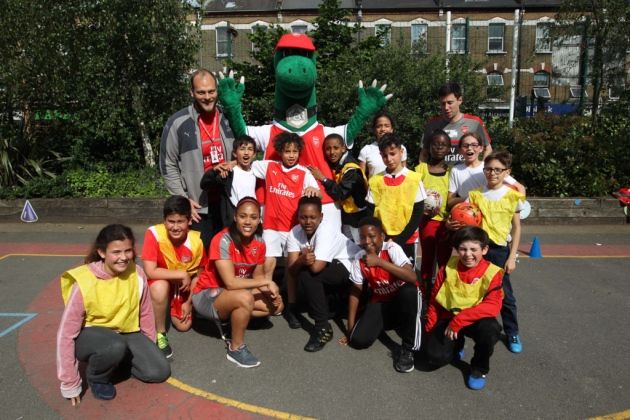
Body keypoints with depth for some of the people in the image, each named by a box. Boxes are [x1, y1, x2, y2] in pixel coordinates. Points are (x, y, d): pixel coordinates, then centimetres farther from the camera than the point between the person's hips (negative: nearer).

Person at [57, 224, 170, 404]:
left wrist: (147, 350, 10)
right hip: (90, 335, -3)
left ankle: (118, 358, 13)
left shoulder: (137, 274, -15)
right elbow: (66, 335, -19)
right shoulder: (84, 283, -26)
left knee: (159, 372, -13)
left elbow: (145, 314, 0)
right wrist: (70, 385, -15)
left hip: (127, 333, 4)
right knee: (115, 346, -37)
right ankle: (96, 378, -3)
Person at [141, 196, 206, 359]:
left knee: (184, 326, -4)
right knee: (160, 288, -37)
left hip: (183, 287, 3)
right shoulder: (154, 233, -29)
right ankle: (160, 334, -13)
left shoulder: (196, 241, -22)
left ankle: (172, 308, 31)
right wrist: (182, 274, -30)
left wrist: (188, 302, -3)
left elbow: (197, 275, -5)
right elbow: (150, 271, -33)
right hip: (161, 282, -3)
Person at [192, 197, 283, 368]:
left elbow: (257, 276, 2)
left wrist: (271, 292, -17)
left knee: (276, 305, -3)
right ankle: (236, 348, -13)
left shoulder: (259, 242, -6)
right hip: (207, 295, -7)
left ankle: (231, 319, 7)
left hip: (236, 294, 7)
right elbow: (231, 283, -31)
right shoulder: (223, 240, -26)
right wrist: (267, 282, -24)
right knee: (245, 298, -35)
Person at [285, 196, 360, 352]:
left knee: (308, 274, -25)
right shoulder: (295, 232, -9)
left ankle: (323, 328, -19)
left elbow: (316, 267, -38)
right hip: (329, 271, 8)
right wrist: (302, 260, -37)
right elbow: (291, 269, -16)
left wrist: (308, 258, -18)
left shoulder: (326, 232, -28)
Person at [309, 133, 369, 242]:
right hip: (345, 214, 8)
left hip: (355, 217, -8)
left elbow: (341, 194, -28)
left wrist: (322, 178, -22)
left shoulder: (351, 169, -22)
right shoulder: (335, 165, 4)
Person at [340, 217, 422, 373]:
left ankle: (408, 349, -20)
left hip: (404, 300, -3)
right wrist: (350, 329, -3)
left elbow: (412, 278, -37)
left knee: (409, 291, -39)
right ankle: (385, 324, 15)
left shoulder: (392, 248, -21)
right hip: (380, 303, 3)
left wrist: (379, 262, -42)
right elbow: (355, 292, -2)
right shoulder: (359, 258, -9)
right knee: (358, 340, -20)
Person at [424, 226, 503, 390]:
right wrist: (430, 330, 1)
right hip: (449, 317, 2)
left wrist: (460, 320, -32)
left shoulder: (492, 273, -14)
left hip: (476, 320, -1)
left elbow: (493, 306, -26)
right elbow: (434, 300, 3)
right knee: (435, 357, -18)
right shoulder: (448, 269, -8)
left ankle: (479, 368, -3)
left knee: (490, 330, -36)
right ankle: (457, 344, 21)